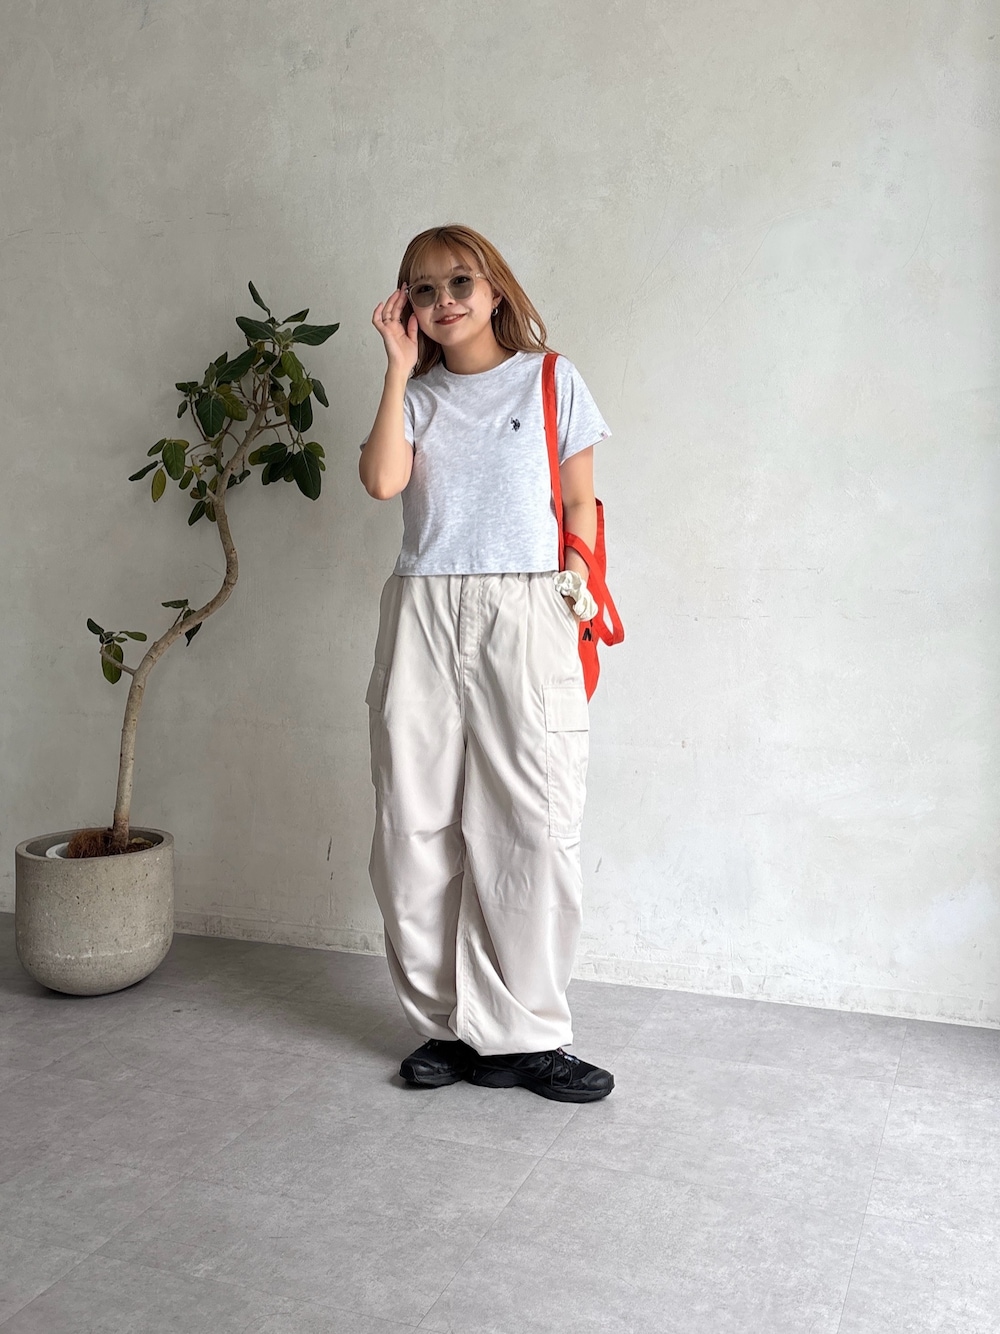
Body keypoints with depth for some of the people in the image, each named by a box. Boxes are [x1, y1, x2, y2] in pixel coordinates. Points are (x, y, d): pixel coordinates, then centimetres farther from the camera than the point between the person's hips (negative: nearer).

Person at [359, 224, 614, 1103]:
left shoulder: (550, 380, 10)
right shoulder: (417, 395, 15)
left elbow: (580, 505, 8)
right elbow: (382, 480, -5)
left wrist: (577, 602, 0)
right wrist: (400, 370, 1)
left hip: (523, 614, -2)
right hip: (423, 616, 3)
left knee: (533, 825, -6)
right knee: (415, 825, 1)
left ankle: (520, 1033, 6)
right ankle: (448, 1024, 15)